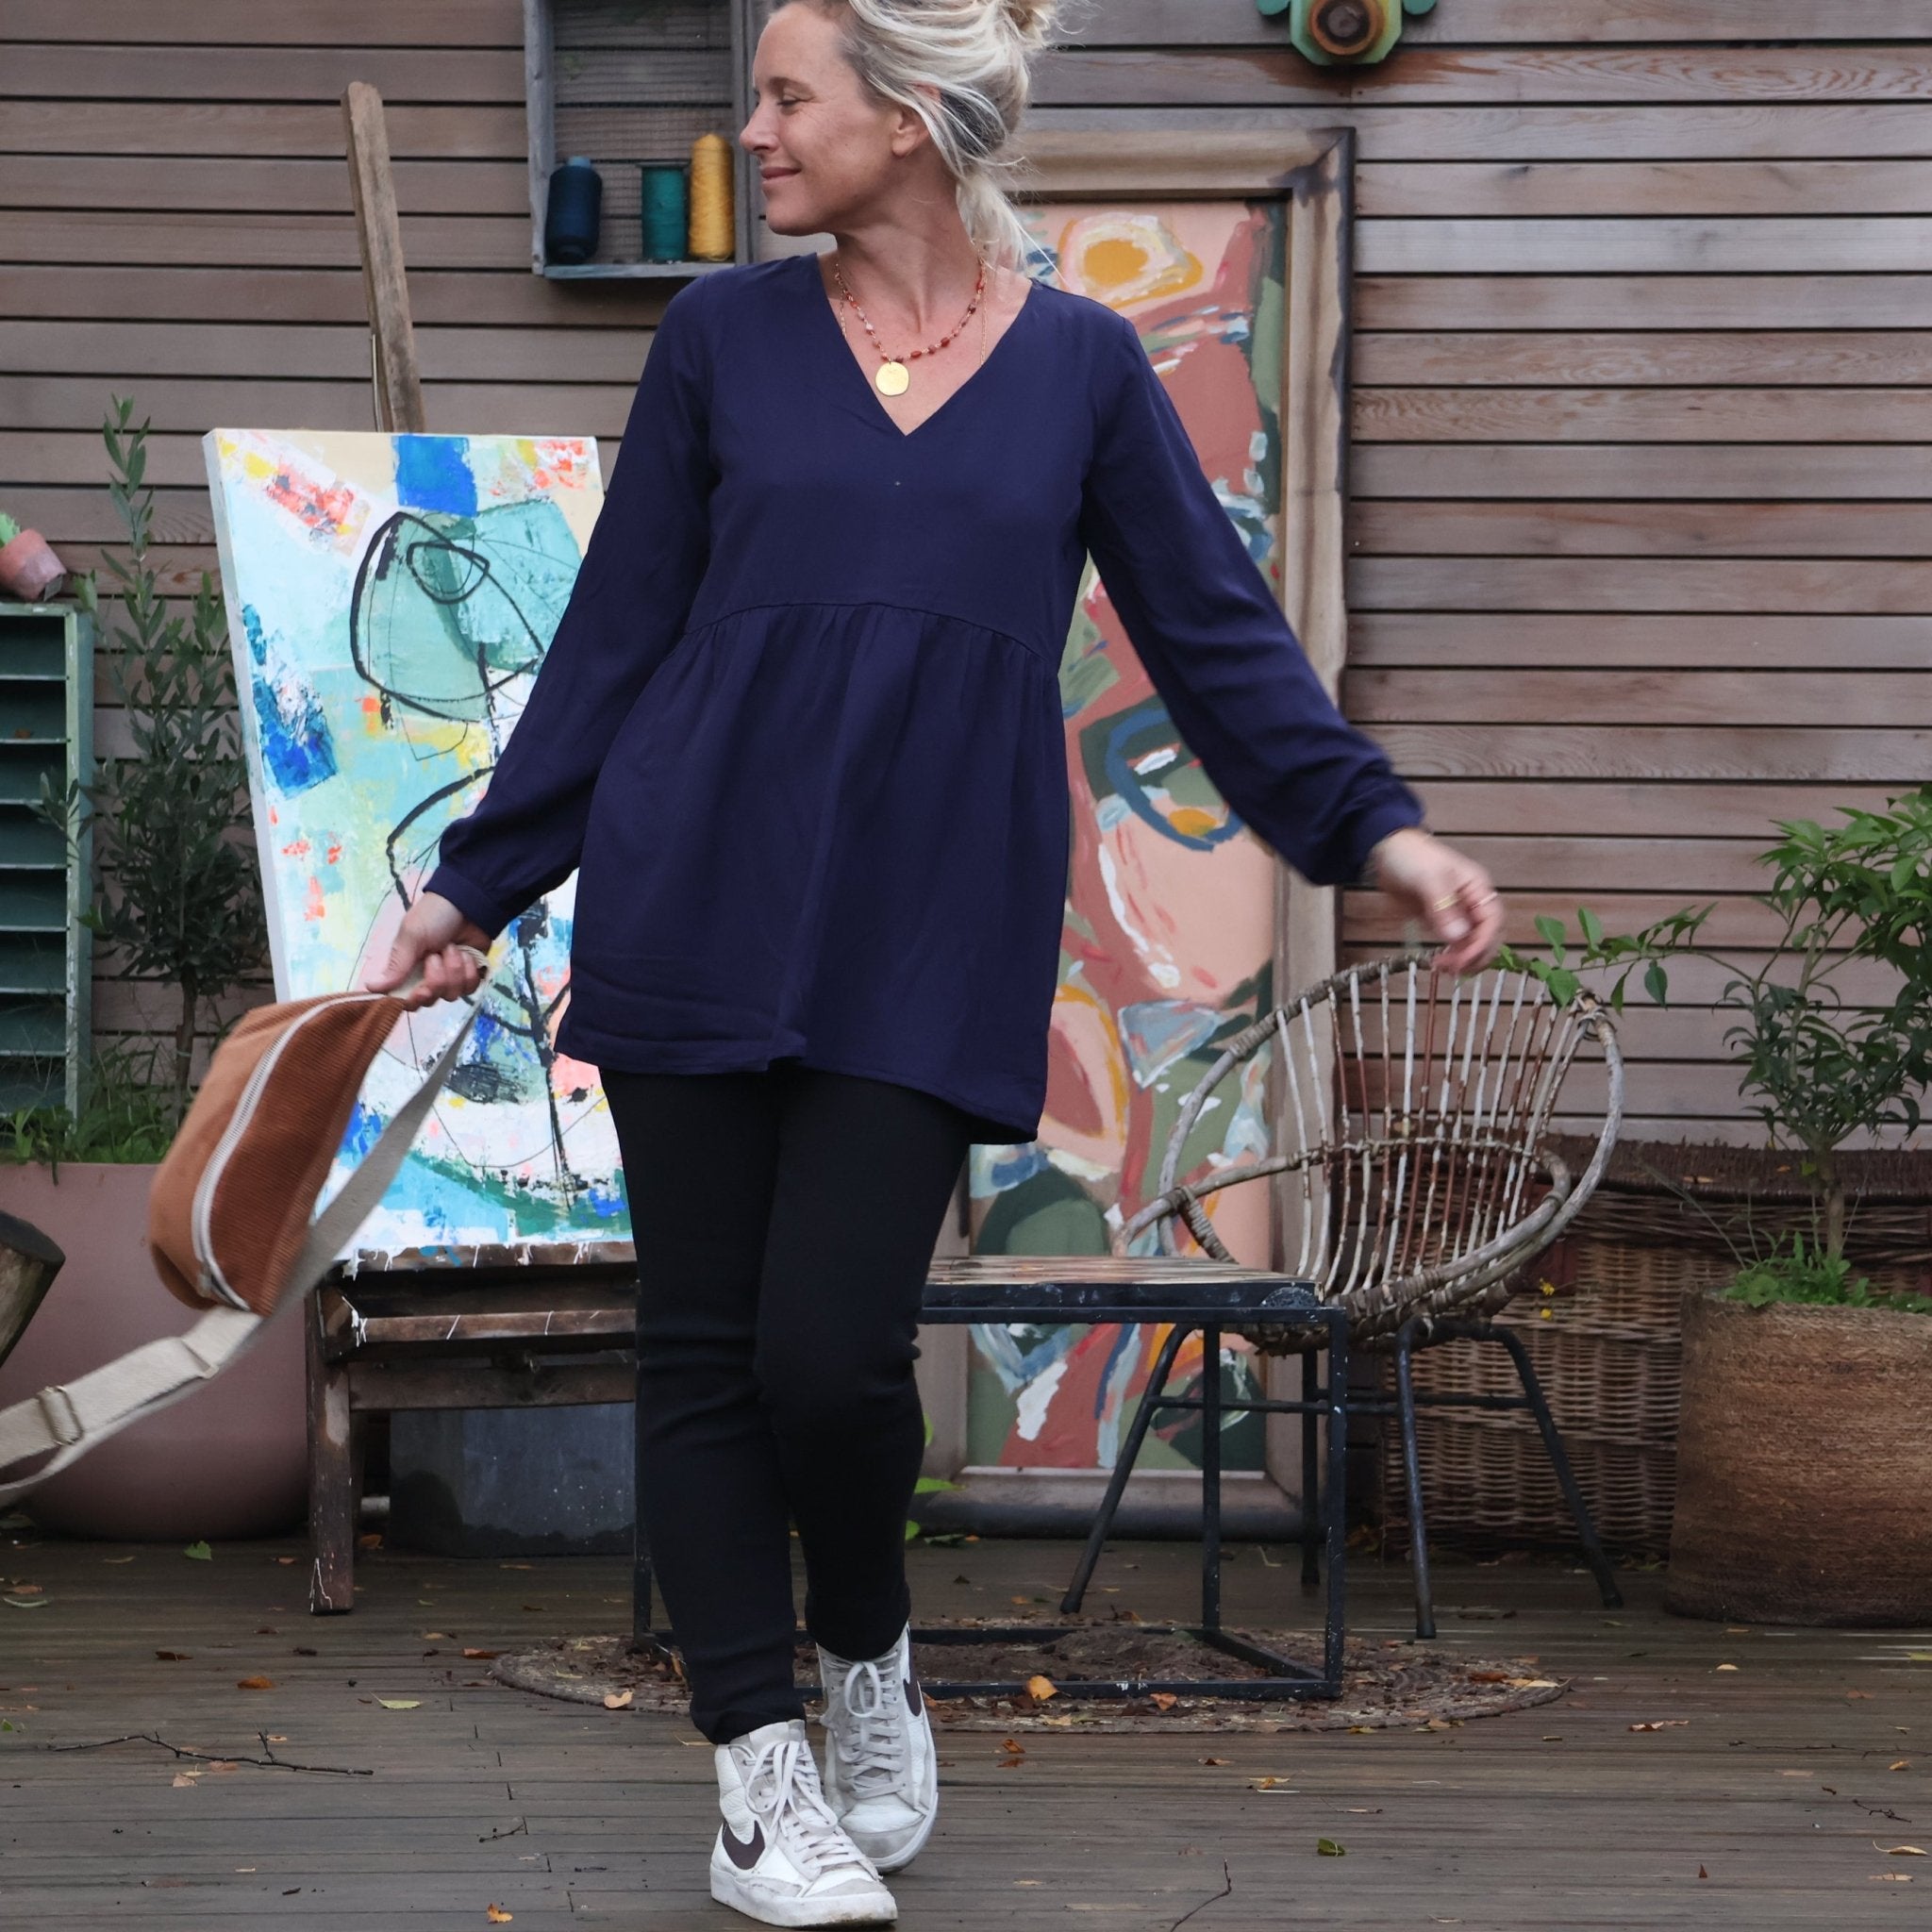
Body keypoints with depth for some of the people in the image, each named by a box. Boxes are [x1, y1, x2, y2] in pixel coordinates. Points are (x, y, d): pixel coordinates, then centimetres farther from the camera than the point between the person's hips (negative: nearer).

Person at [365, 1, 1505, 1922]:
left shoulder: (1081, 362, 3)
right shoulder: (724, 335, 4)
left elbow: (1217, 633, 5)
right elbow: (614, 638, 8)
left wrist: (1376, 826, -6)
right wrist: (476, 879, 8)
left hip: (929, 947, -1)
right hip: (693, 907, 1)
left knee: (831, 1349, -10)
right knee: (705, 1350, 2)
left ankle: (869, 1665, 21)